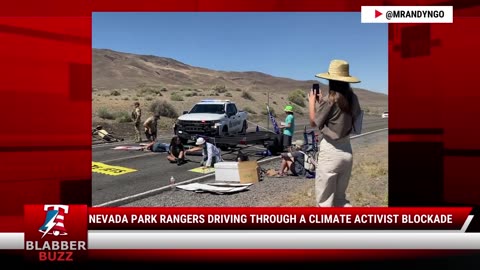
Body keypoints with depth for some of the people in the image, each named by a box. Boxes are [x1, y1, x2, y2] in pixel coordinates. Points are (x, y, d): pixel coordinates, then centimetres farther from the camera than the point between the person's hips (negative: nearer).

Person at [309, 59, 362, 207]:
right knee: (340, 198, 21)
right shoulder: (353, 98, 2)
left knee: (324, 201, 6)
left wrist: (312, 102, 12)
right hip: (347, 151, 7)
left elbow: (314, 122, -4)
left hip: (330, 152, -7)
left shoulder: (329, 100, -17)